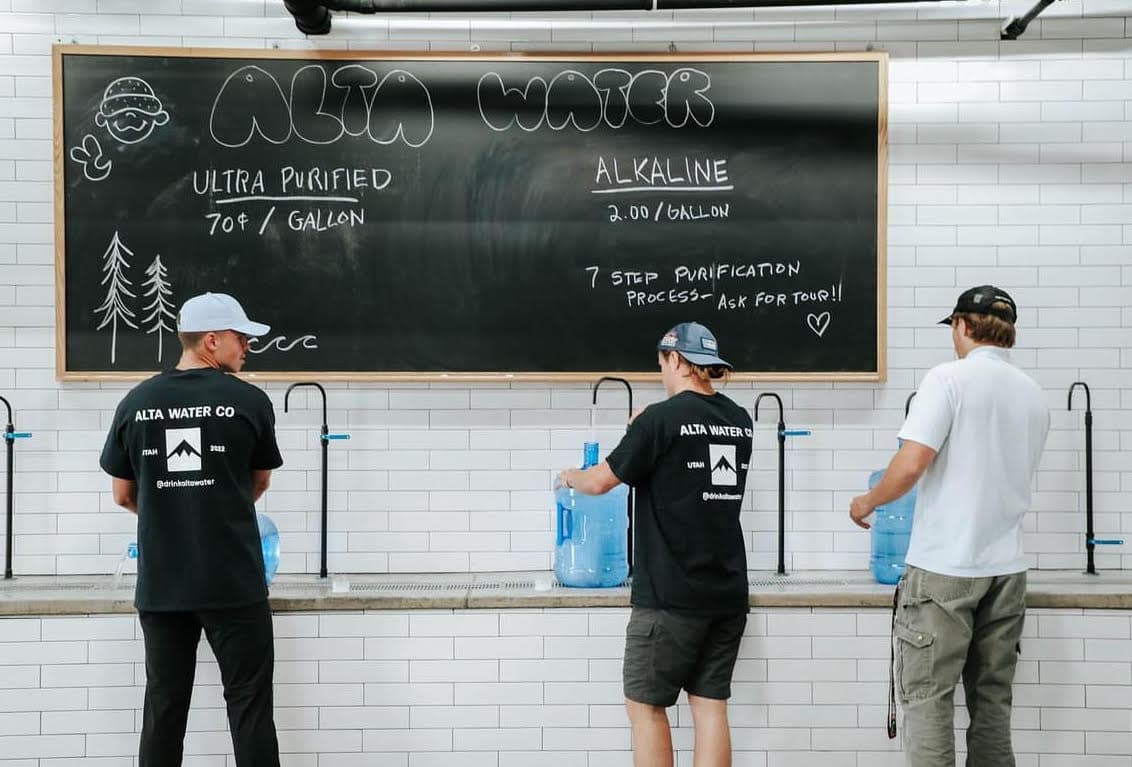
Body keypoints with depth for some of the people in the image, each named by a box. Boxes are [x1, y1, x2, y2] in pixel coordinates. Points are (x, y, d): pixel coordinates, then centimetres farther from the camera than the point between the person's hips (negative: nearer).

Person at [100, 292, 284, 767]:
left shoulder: (136, 403, 2)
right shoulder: (249, 401, -4)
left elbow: (123, 495, 11)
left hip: (160, 585, 3)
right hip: (233, 583, -3)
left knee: (164, 707, 10)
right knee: (249, 705, 3)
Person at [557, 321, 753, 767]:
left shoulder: (662, 418, -12)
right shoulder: (740, 422, 8)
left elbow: (600, 482, -5)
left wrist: (570, 477, 15)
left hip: (671, 596, -6)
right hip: (728, 594, 6)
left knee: (645, 705, 5)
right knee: (710, 706, 8)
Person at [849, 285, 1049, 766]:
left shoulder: (951, 378, -9)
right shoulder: (1034, 396, 11)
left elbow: (910, 465, -17)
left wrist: (867, 503, 0)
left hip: (945, 567, -6)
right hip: (1006, 568, 6)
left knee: (928, 698, -1)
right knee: (992, 700, 12)